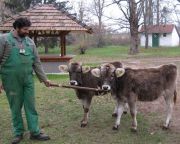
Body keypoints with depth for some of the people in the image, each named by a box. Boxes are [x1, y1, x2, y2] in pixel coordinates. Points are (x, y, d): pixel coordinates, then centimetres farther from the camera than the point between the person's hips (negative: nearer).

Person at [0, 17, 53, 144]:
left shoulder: (30, 42, 9)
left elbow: (37, 62, 11)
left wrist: (44, 79, 10)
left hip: (28, 80, 4)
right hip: (11, 81, -4)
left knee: (31, 106, 7)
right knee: (15, 107, 7)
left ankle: (35, 132, 14)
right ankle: (18, 133, 21)